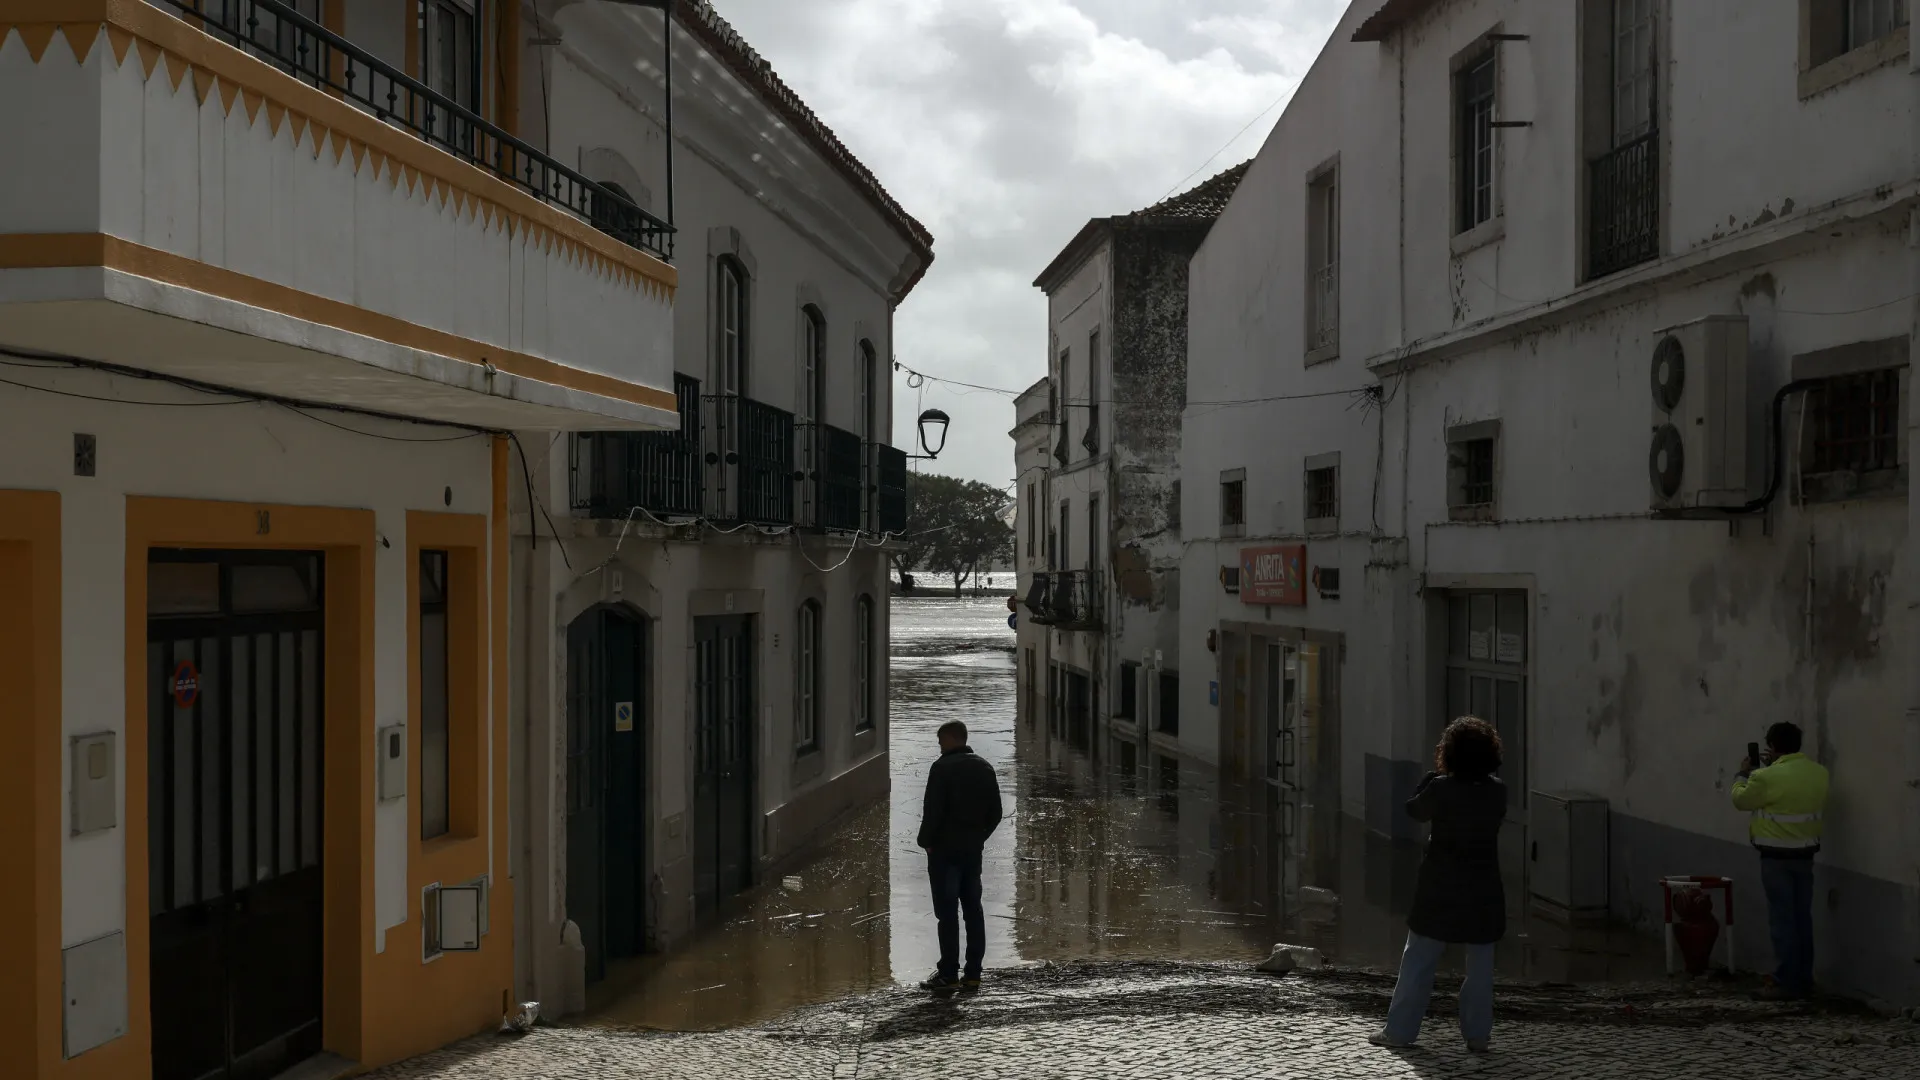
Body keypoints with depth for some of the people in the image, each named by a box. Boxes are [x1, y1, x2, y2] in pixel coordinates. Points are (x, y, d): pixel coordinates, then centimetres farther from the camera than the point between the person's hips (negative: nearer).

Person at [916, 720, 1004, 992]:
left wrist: (926, 842, -5)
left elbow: (933, 811, -17)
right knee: (973, 908, 10)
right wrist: (979, 836, 16)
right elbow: (995, 812, 10)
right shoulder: (984, 768, 9)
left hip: (945, 848, -6)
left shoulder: (942, 768, -12)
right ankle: (973, 974, 11)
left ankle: (948, 975, -4)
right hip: (973, 847, 6)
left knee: (947, 911, -4)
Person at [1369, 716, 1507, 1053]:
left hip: (1439, 889, -2)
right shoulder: (1497, 791, -4)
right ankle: (1478, 1034, 11)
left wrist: (1435, 772, 6)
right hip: (1483, 890, 2)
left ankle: (1400, 1030, 8)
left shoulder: (1441, 787, -14)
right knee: (1480, 963, 11)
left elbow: (1413, 810, 1)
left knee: (1418, 961, 6)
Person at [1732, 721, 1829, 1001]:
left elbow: (1741, 800, -3)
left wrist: (1743, 774, 13)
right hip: (1805, 852, 7)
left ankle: (1787, 984, -1)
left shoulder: (1767, 777, -20)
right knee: (1802, 917, 14)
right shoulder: (1819, 773, 1)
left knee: (1782, 919, -2)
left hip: (1777, 856, -7)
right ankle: (1804, 979, 21)